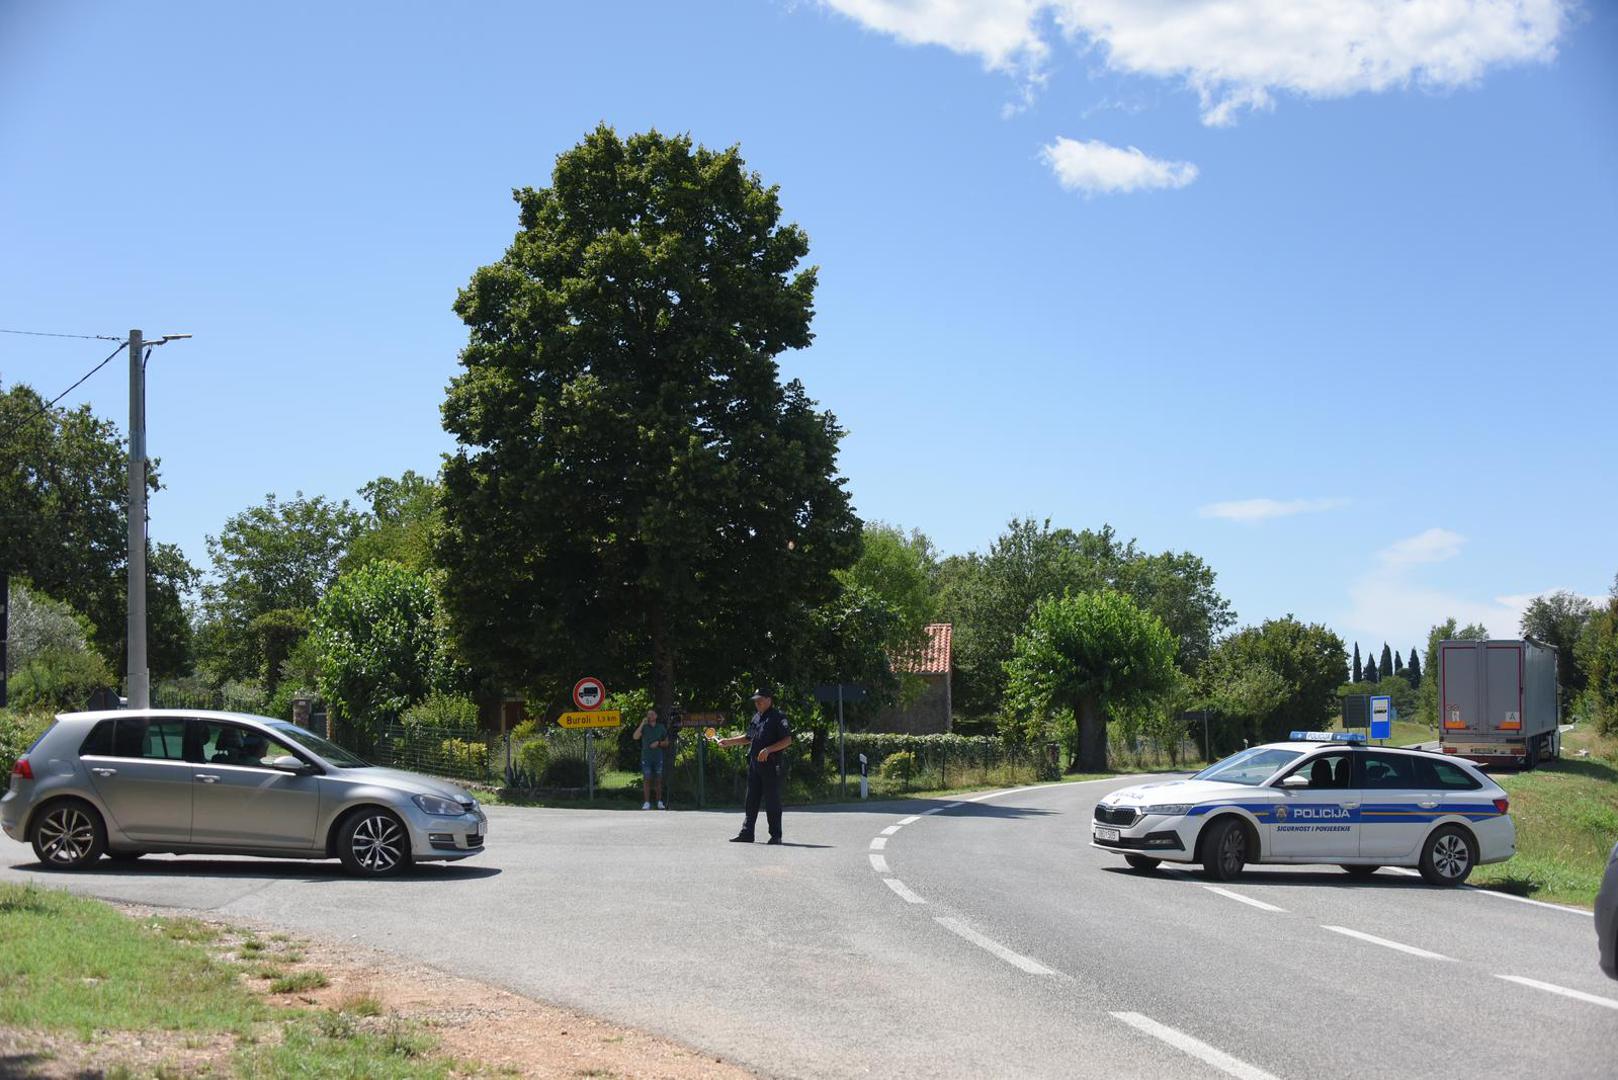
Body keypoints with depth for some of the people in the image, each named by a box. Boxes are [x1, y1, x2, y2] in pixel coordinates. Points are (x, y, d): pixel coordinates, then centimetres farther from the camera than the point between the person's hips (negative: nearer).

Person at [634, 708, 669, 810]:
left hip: (658, 758, 2)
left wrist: (658, 743, -7)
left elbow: (666, 742, 13)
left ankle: (660, 802, 10)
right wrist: (642, 724, -20)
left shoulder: (661, 727, 7)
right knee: (646, 780, -5)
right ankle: (646, 803, -4)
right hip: (646, 757, -2)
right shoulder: (644, 727, 1)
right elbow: (635, 737, -17)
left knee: (658, 780, 5)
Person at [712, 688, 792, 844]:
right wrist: (728, 742, 27)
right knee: (751, 800, 9)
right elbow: (748, 738, 30)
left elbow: (787, 740, -14)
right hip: (754, 765, 8)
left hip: (770, 765, -8)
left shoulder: (777, 718, -8)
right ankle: (747, 833, 13)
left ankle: (775, 835, 4)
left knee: (772, 801, -3)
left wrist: (768, 750, -22)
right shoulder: (756, 717, 17)